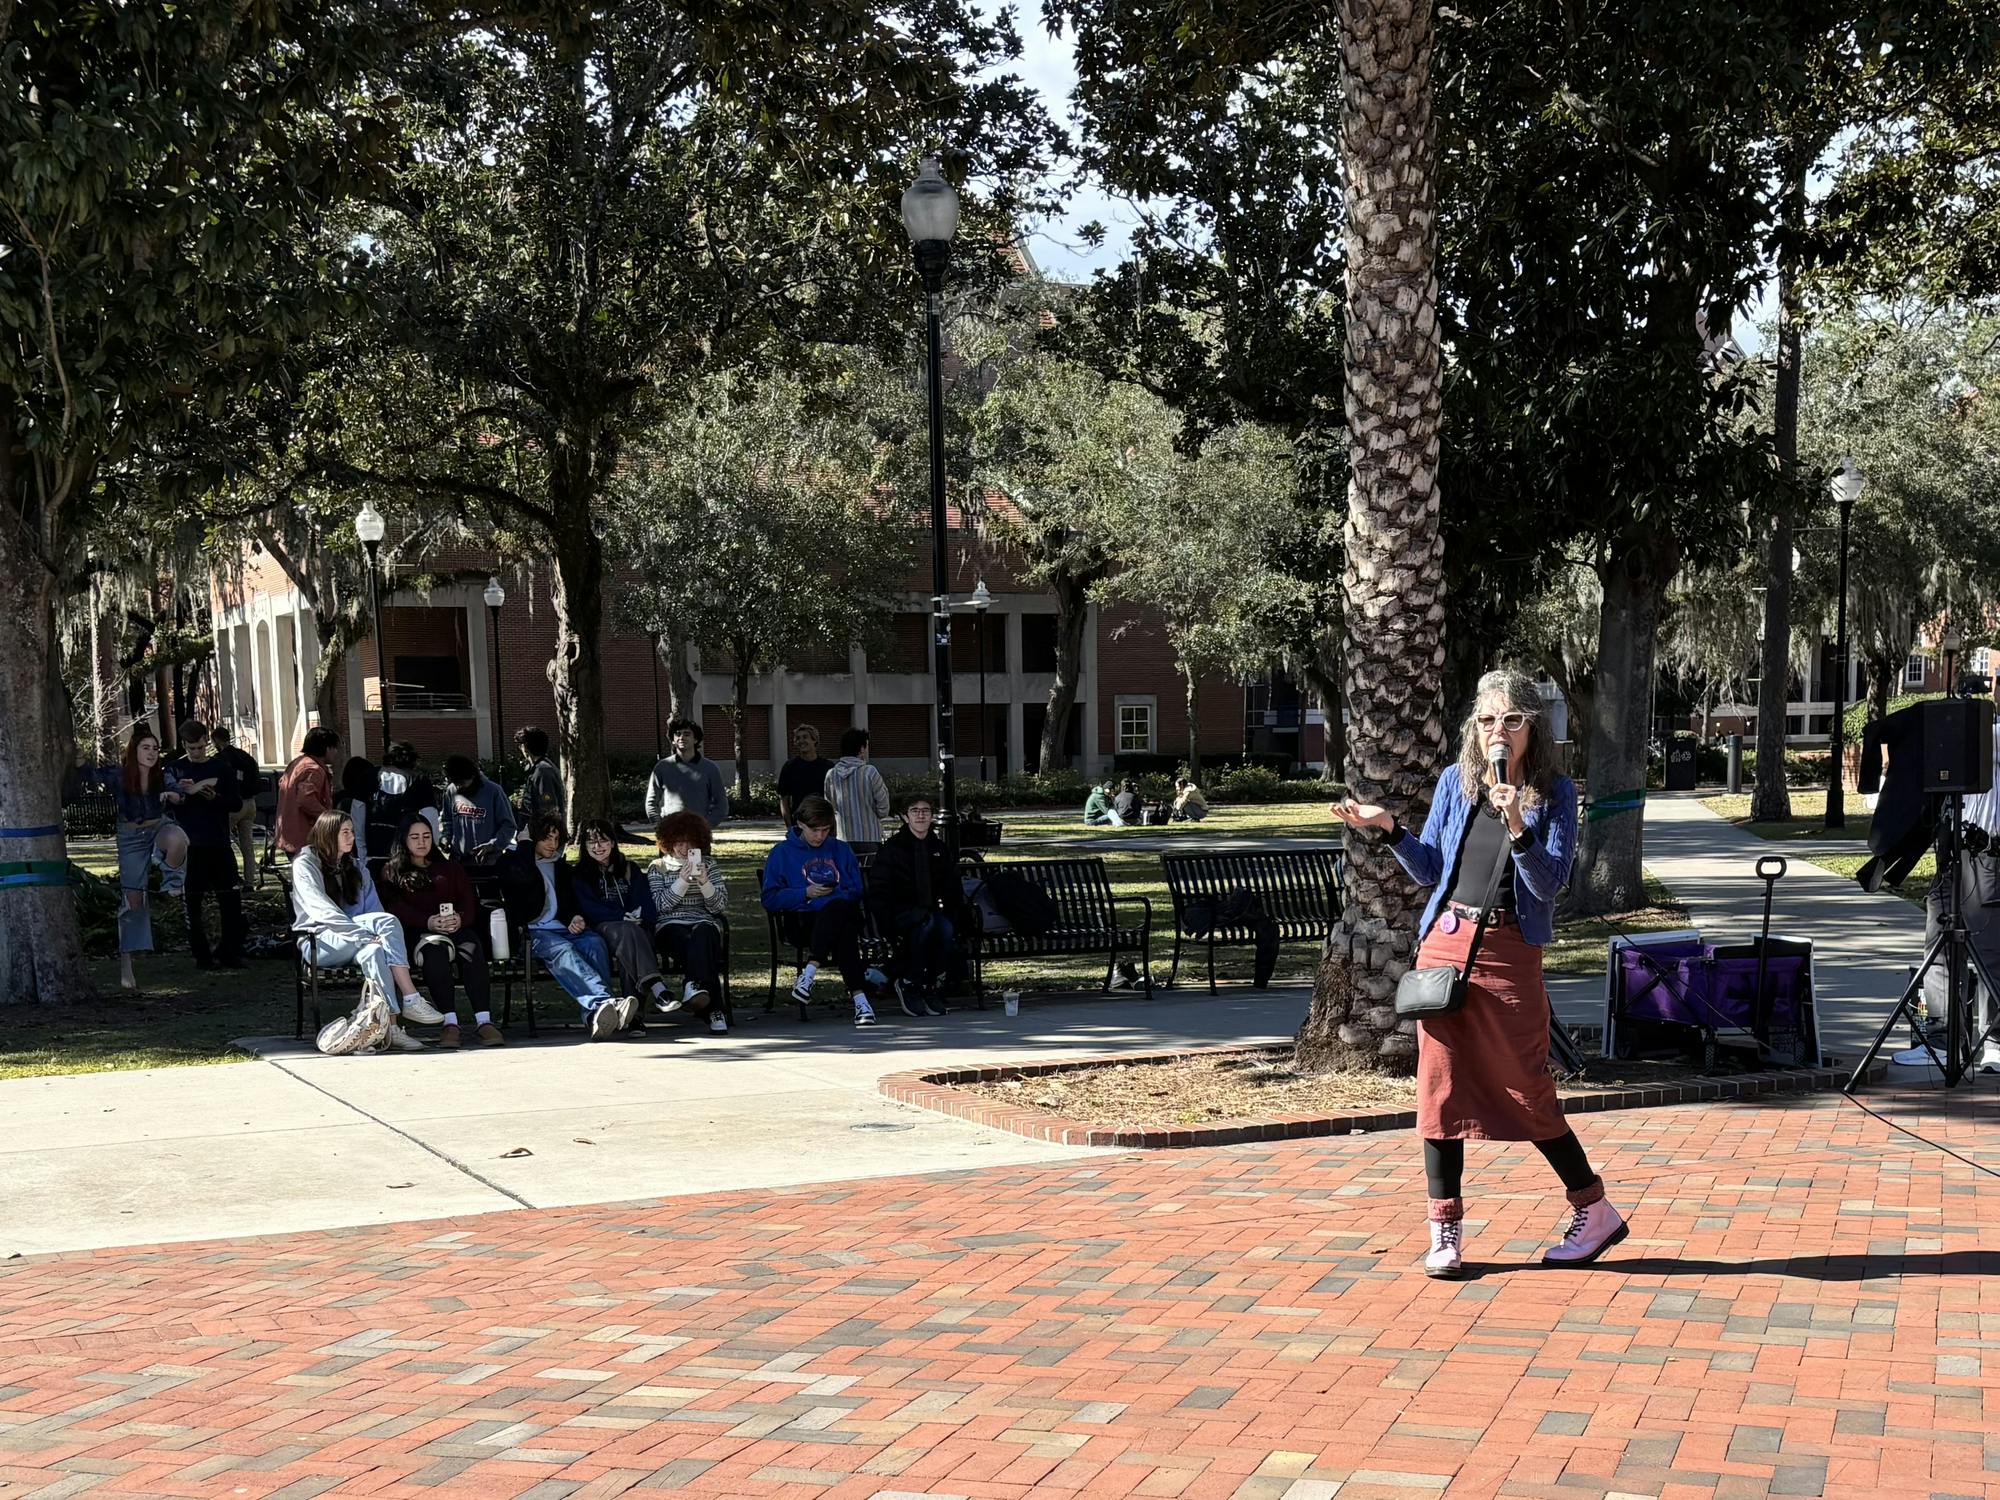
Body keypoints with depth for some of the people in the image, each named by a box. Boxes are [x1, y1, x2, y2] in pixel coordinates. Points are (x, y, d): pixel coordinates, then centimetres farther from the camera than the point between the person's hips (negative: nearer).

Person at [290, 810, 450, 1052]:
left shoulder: (357, 868, 21)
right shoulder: (305, 864, 0)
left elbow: (373, 909, 13)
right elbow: (322, 910, -15)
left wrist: (380, 935, -11)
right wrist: (364, 935, -26)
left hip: (354, 942, 5)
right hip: (319, 942, -5)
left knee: (372, 951, -34)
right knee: (387, 921, -31)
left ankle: (390, 1025, -48)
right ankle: (410, 1000, -41)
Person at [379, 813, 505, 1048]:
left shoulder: (450, 868, 29)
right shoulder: (392, 872, 21)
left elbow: (468, 899, 13)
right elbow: (396, 907, 2)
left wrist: (460, 919, -13)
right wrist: (428, 922, -17)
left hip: (456, 928, 2)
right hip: (416, 933, -2)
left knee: (471, 947, -34)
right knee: (434, 948, -38)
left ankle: (483, 1021, -45)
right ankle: (449, 1023, -47)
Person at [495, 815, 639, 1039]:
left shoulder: (561, 867, 28)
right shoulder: (512, 860, 11)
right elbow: (524, 876, -12)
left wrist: (577, 918, 5)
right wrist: (525, 843, 3)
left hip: (562, 928, 5)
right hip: (531, 932, -5)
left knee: (594, 943, -30)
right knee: (562, 950, -37)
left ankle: (596, 1014, -49)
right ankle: (604, 1001, -60)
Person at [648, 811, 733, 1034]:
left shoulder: (708, 865, 19)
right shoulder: (658, 868, 16)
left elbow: (720, 906, 9)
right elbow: (660, 905, 0)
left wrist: (704, 882, -8)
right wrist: (682, 881, -11)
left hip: (704, 922, 1)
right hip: (670, 925, -1)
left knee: (702, 935, -38)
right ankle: (715, 1009, -48)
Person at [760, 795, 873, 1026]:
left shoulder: (841, 850, 21)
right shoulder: (782, 853, 13)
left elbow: (858, 891, 16)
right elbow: (770, 899, 4)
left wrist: (838, 895, -6)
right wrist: (806, 893, -8)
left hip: (842, 916, 2)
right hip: (801, 922, -2)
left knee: (837, 907, -40)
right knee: (843, 932, -38)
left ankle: (809, 973, -47)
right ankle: (859, 998, -48)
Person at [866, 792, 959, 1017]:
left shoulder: (939, 849, 15)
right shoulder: (891, 849, 1)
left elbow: (953, 891, 18)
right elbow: (878, 892, -4)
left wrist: (951, 915, -1)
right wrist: (891, 923, -16)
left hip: (932, 911, 4)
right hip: (901, 913, -4)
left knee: (947, 929, -32)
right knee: (926, 924, -37)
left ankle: (935, 988, -14)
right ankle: (909, 985, -22)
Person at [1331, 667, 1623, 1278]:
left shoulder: (1553, 793, -3)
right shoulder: (1455, 781, 7)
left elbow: (1550, 883, -11)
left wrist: (1518, 830, -24)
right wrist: (1389, 828, 0)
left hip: (1509, 952, -4)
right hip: (1444, 942, 4)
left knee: (1525, 1092, -1)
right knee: (1440, 1085, 3)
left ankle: (1595, 1210, 17)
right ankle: (1445, 1232, 10)